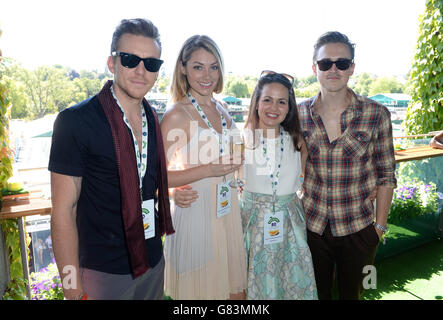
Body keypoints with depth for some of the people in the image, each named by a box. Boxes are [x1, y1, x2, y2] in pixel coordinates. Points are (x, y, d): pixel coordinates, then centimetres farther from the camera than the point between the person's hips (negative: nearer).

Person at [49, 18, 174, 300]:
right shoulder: (74, 121, -17)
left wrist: (170, 192, -2)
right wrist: (72, 287, -15)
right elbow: (63, 210, -16)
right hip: (103, 272, -5)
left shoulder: (154, 119, 1)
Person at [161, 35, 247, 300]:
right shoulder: (177, 115, -13)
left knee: (236, 289, 16)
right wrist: (207, 170, -21)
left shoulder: (221, 109, 9)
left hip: (229, 211, 6)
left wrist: (238, 163, 8)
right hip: (196, 215, -6)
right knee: (200, 291, 9)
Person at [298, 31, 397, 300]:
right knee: (316, 293, 20)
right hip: (311, 226, 1)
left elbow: (386, 176, -2)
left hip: (358, 229, -1)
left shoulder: (376, 114, -8)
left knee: (352, 293, 19)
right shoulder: (299, 114, -4)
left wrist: (380, 226, -2)